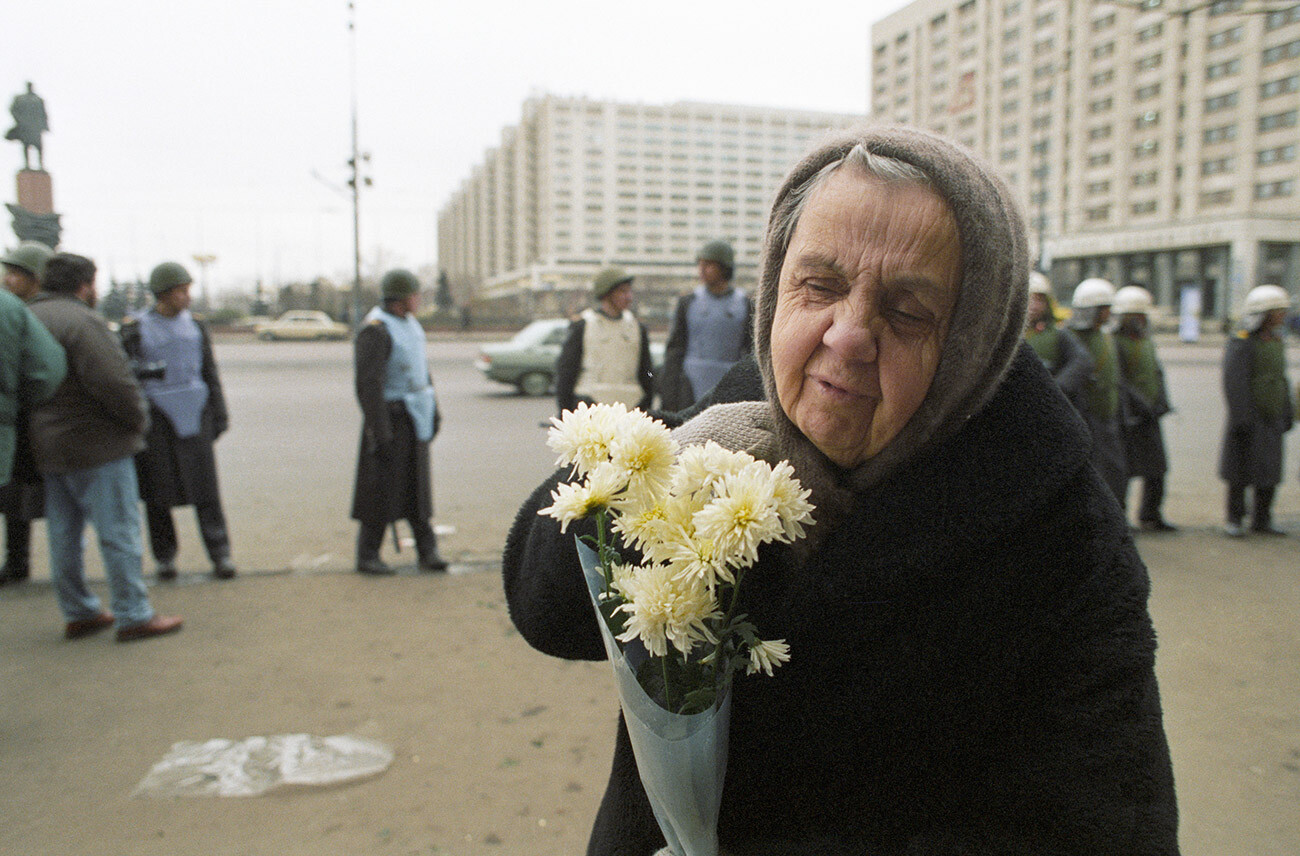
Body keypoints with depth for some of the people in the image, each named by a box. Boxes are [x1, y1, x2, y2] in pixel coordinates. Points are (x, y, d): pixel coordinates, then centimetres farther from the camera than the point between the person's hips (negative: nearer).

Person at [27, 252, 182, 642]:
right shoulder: (81, 321, -17)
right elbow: (112, 382, -24)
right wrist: (139, 418, -9)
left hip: (49, 446, 9)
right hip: (95, 445, -9)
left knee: (63, 534, 14)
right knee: (119, 532, -2)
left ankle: (78, 612, 24)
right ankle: (133, 616, 3)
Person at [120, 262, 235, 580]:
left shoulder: (195, 327, 10)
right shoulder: (135, 329, 1)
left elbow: (210, 373, 15)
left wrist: (219, 416, 12)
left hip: (194, 413, 2)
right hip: (155, 416, -2)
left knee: (205, 485, -3)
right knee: (158, 488, 3)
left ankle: (220, 554, 0)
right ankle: (165, 557, 15)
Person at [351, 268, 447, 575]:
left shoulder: (411, 324, 13)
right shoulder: (375, 330, -15)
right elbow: (368, 385, -19)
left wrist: (433, 410, 18)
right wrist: (379, 431, -22)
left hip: (414, 418, 8)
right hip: (390, 416, -8)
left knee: (417, 484, 9)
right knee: (381, 488, -1)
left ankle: (427, 550, 13)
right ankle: (367, 555, 10)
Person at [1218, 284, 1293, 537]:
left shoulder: (1276, 342, 13)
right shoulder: (1241, 344, -12)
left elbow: (1281, 381, 20)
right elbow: (1235, 384, -18)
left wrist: (1287, 414, 18)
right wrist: (1242, 419, -22)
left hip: (1272, 420, 8)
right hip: (1248, 420, -8)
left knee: (1269, 472, 8)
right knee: (1241, 472, -1)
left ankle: (1262, 522, 17)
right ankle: (1234, 520, 11)